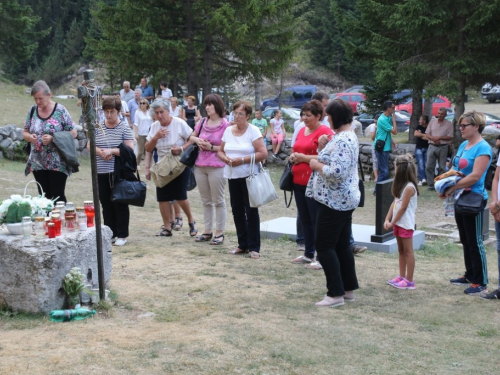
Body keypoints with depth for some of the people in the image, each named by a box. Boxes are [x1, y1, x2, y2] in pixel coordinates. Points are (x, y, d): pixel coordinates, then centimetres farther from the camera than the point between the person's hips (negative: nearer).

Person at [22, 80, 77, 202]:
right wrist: (29, 137, -10)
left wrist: (53, 138, -18)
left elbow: (73, 133, -6)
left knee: (57, 196, -5)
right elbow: (25, 132, 14)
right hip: (38, 163, 4)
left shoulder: (60, 111, -7)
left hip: (57, 163, -4)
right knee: (44, 197, 7)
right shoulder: (32, 111, 6)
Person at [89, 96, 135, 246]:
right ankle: (109, 233, 20)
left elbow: (130, 149, -9)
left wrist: (111, 151, -16)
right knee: (106, 204, 10)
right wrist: (101, 152, -10)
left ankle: (122, 235, 10)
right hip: (101, 173, 4)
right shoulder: (97, 127, 8)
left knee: (120, 204, 2)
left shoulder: (124, 127, -3)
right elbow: (89, 145, 8)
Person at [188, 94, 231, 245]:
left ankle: (219, 233, 9)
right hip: (200, 166, 6)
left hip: (217, 168, -6)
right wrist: (197, 140, 0)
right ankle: (207, 231, 22)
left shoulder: (225, 125, -8)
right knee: (206, 201, 13)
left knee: (218, 201, 3)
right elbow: (191, 137, 21)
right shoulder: (203, 122, 9)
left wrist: (211, 147, -16)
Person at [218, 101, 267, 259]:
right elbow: (220, 151, 14)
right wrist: (226, 158, -8)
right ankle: (242, 244, 20)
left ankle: (254, 247, 4)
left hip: (249, 176, -5)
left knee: (251, 211, -2)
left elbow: (263, 153, -14)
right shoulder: (228, 130, 9)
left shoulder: (253, 131, -7)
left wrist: (242, 160, -17)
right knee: (237, 211, 9)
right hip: (232, 176, 5)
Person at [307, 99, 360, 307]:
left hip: (334, 201, -11)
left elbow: (337, 173, -29)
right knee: (342, 246, 15)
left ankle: (335, 294, -2)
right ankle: (349, 289, 21)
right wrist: (322, 149, 6)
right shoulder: (348, 136, 14)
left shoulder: (342, 141, -20)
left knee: (324, 246, -4)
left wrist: (317, 165, -15)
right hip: (345, 200, 11)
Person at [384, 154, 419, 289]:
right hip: (398, 223, 9)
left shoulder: (409, 187, -18)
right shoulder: (401, 185, 11)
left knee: (408, 251, -3)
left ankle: (409, 281, 1)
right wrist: (387, 220, 0)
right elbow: (394, 203, 8)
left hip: (406, 224, -9)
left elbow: (403, 208, -17)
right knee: (401, 251, 14)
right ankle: (402, 277, 22)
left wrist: (392, 223, -12)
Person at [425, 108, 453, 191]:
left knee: (442, 167, 3)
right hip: (432, 146, 2)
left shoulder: (449, 124, 1)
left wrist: (439, 138, -14)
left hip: (443, 147, -2)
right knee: (429, 166, -2)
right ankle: (430, 185, 4)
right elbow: (427, 134, 6)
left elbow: (450, 137, -6)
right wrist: (434, 139, -12)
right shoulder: (432, 121, 9)